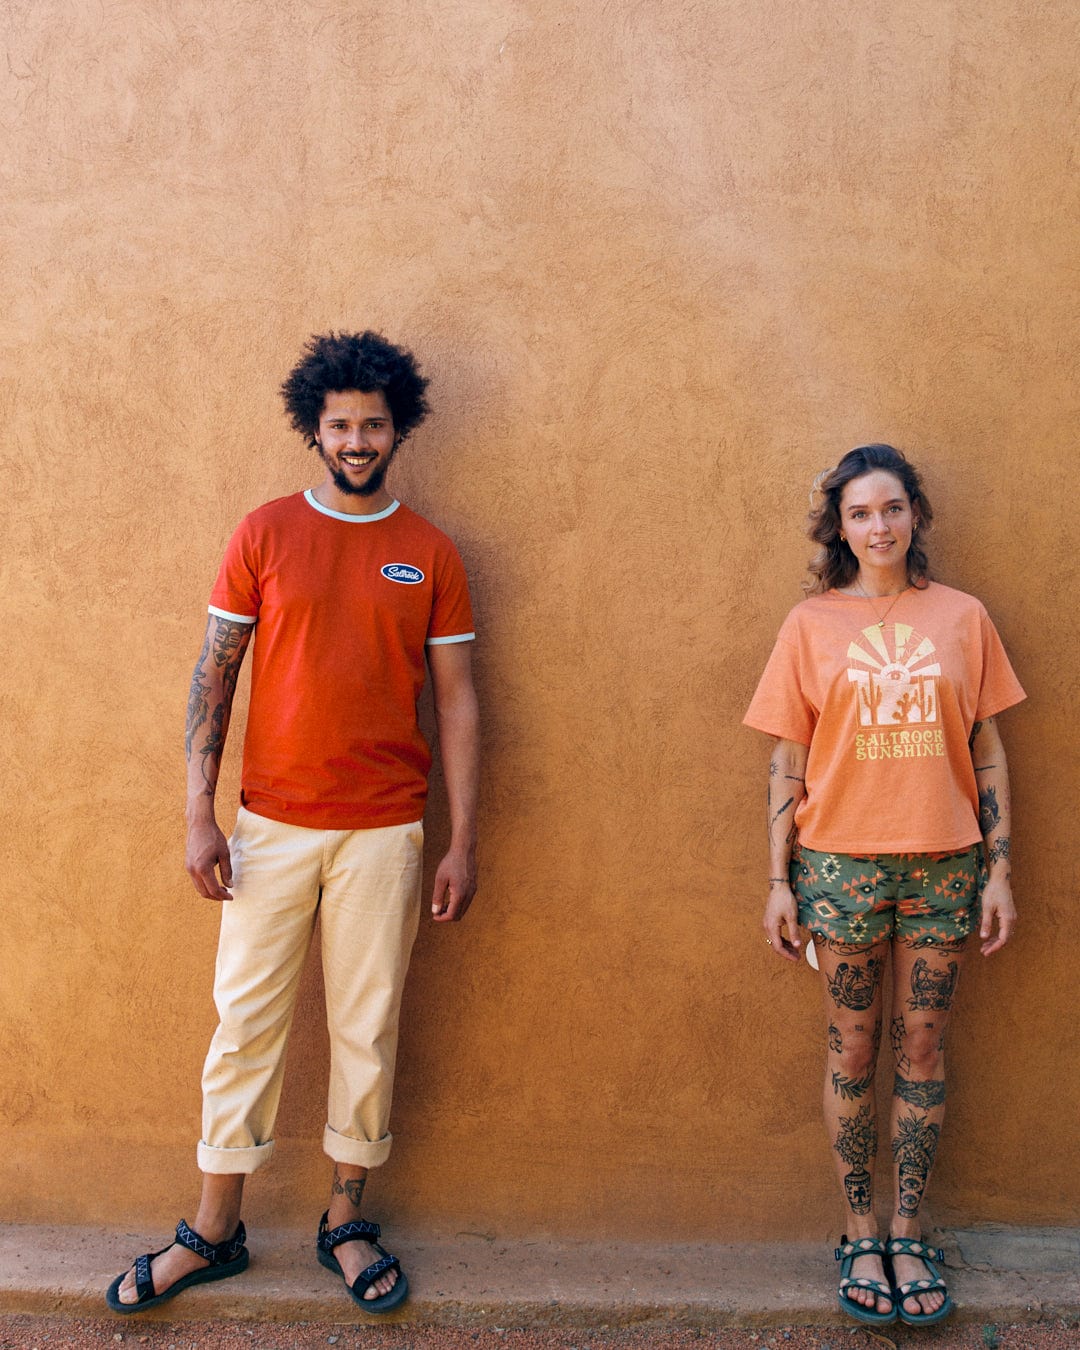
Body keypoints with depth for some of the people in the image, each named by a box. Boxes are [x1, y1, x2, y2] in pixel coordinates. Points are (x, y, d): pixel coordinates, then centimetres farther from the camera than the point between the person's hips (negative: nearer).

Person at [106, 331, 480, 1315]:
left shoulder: (431, 555, 3)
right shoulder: (264, 534, 2)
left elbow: (456, 701, 3)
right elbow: (215, 673, 2)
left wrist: (464, 842, -1)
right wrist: (200, 814, -4)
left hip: (384, 831, 0)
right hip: (272, 825, 0)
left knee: (368, 1028, 8)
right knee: (245, 1021, 7)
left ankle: (347, 1220, 27)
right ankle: (214, 1232, 24)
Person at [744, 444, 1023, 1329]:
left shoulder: (962, 617, 4)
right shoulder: (812, 623, 1)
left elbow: (988, 753, 7)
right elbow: (788, 761, 1)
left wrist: (1000, 870, 2)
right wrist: (779, 881, -2)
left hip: (943, 864, 1)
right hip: (841, 861, -1)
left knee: (923, 1052, 9)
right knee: (853, 1052, 8)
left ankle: (909, 1237, 24)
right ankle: (862, 1235, 23)